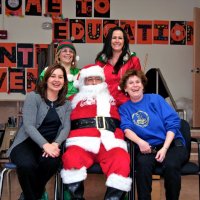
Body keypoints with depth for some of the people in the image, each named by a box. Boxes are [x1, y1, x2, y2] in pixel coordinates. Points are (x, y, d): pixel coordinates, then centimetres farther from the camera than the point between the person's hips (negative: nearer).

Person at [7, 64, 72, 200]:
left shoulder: (66, 104, 14)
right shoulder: (33, 97, 1)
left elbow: (66, 128, 1)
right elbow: (28, 125, -11)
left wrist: (55, 144, -22)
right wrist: (45, 144, -28)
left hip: (51, 144, 3)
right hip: (28, 141, -2)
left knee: (51, 161, -34)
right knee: (27, 165, -36)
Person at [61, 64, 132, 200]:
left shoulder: (113, 98, 31)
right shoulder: (76, 99, 26)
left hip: (110, 144, 1)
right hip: (82, 143, -1)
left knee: (122, 161, -31)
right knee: (71, 158, -34)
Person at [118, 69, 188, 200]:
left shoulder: (156, 99, 6)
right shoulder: (124, 108, 10)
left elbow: (173, 123, -2)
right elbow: (126, 129, -7)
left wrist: (164, 148, -15)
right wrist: (140, 142, -29)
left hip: (171, 144, 0)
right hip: (147, 148, 1)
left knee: (171, 165, -32)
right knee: (143, 163, -33)